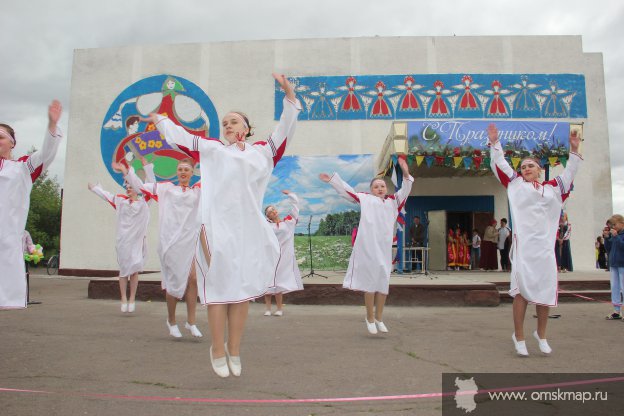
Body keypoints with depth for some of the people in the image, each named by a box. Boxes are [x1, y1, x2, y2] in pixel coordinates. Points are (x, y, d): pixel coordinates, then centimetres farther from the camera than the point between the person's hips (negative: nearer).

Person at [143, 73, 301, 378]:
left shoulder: (263, 151, 18)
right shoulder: (212, 149, 17)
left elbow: (285, 129, 16)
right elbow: (179, 136, 25)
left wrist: (289, 95, 7)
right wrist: (158, 119, 37)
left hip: (250, 228, 1)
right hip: (218, 227, -1)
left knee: (243, 289, 3)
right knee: (219, 287, -3)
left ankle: (234, 351, 14)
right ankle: (218, 351, 10)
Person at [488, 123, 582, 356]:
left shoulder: (552, 188, 20)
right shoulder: (516, 183, 12)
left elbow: (568, 175, 29)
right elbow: (500, 165, 11)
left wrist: (574, 151, 26)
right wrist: (495, 143, 7)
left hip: (545, 245, 3)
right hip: (523, 243, -3)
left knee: (546, 290, 6)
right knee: (522, 289, -5)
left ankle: (541, 334, 24)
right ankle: (519, 336, 6)